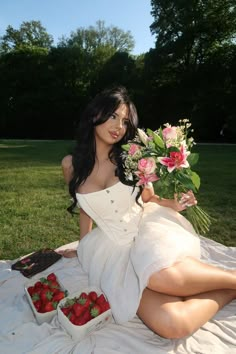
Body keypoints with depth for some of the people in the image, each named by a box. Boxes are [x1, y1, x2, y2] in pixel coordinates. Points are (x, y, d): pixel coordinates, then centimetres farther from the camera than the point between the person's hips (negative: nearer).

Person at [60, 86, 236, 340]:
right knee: (171, 325, -24)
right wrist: (83, 250, 24)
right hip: (116, 248, 1)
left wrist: (172, 205, -6)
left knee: (165, 277, -38)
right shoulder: (71, 164, 2)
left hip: (148, 227, 0)